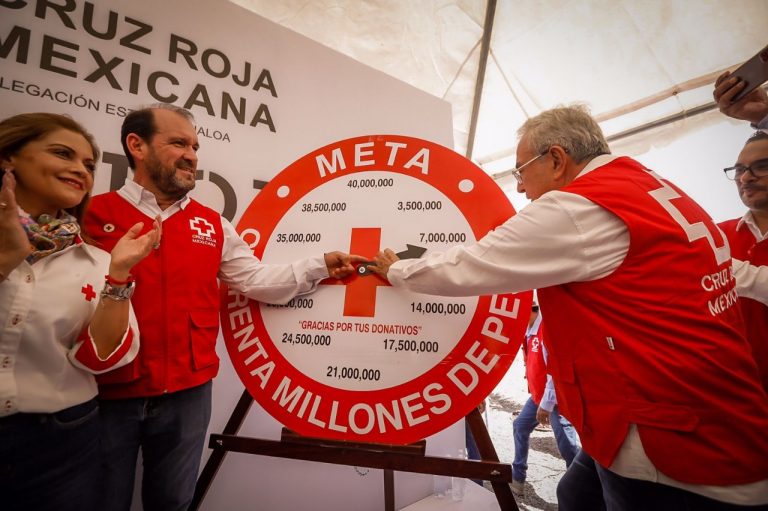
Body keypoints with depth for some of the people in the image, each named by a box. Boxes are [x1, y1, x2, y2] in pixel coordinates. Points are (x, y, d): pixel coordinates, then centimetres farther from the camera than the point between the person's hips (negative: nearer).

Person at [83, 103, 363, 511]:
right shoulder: (92, 216, -4)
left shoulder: (211, 225, 7)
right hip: (107, 394, -2)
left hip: (187, 393, 3)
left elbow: (256, 280, 4)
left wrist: (319, 266, -3)